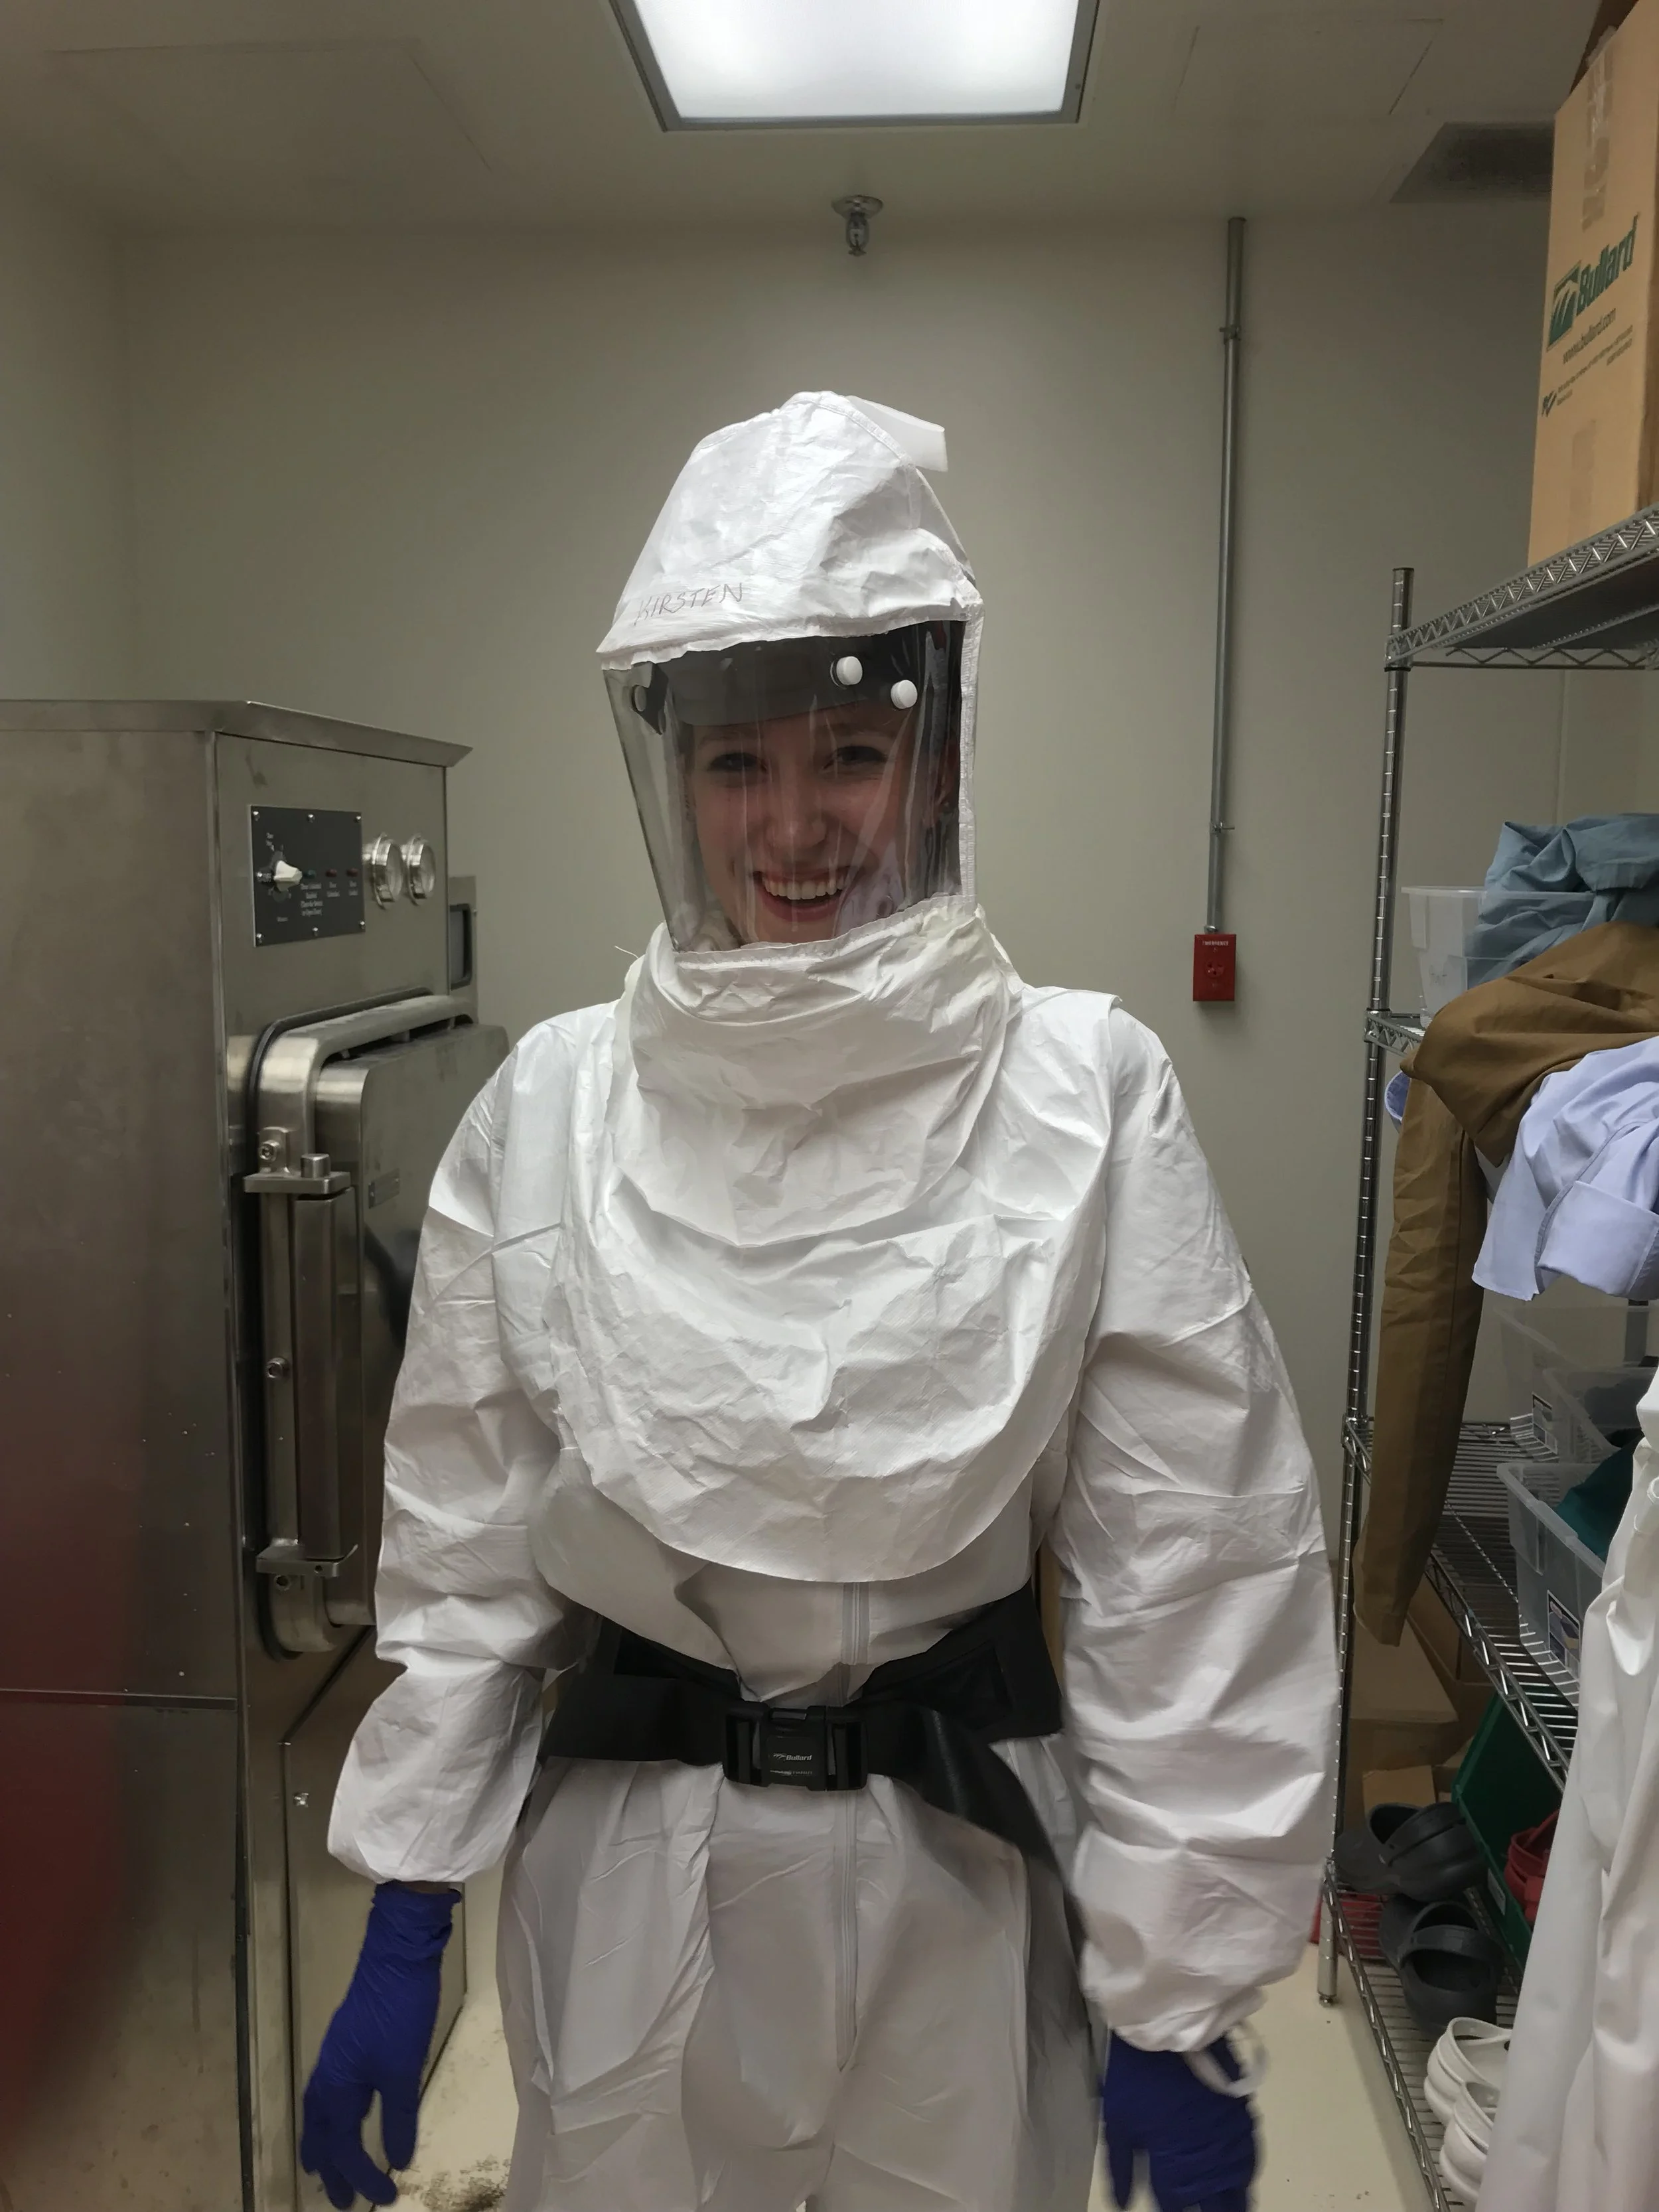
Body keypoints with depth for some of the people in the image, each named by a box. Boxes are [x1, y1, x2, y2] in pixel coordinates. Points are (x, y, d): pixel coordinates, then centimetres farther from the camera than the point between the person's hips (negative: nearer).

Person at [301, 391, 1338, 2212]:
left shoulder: (1086, 1097, -12)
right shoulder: (550, 1105, -7)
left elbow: (1187, 1574, -8)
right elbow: (462, 1534, 0)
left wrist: (1179, 2008, -4)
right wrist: (402, 1937, 4)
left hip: (965, 1873, -1)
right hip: (623, 1869, 2)